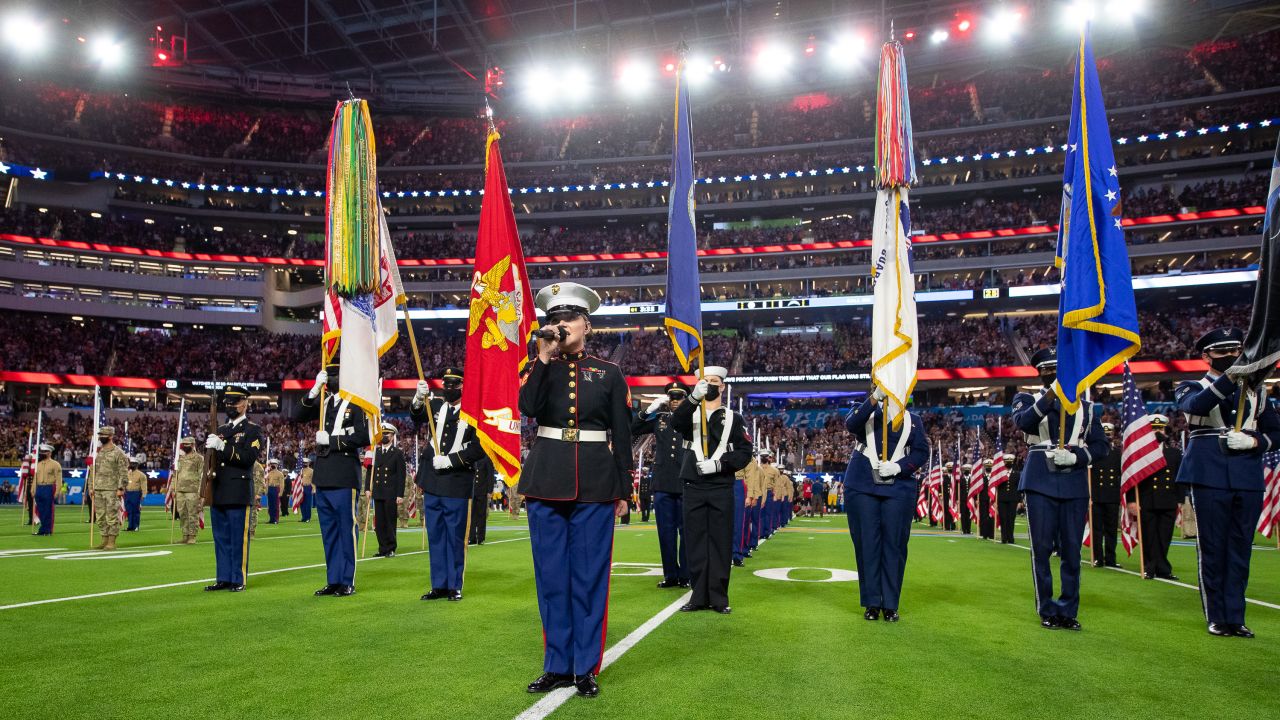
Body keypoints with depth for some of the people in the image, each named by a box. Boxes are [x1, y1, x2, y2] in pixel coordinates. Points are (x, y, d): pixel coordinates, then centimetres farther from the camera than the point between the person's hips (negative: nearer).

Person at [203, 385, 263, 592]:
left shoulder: (253, 429, -1)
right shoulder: (220, 429, 19)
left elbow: (249, 458, -15)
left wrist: (222, 446, -22)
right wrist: (209, 446, -2)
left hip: (238, 493, -6)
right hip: (218, 492, 6)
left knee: (238, 538, -2)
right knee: (221, 537, 10)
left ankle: (238, 580, 5)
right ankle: (223, 578, 17)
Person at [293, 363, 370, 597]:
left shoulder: (356, 403, -5)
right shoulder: (324, 402, 15)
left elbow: (364, 437, -14)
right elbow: (298, 416, 6)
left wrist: (331, 440, -12)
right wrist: (314, 390, -3)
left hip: (344, 477, -7)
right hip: (323, 476, 7)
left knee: (346, 530, 0)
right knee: (329, 531, 11)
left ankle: (348, 582, 7)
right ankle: (333, 581, 19)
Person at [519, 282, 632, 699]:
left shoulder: (609, 373, 5)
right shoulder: (539, 367, 8)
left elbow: (621, 435, 5)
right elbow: (528, 407, -13)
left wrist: (624, 489, 1)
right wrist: (545, 357, -12)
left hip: (594, 483, -1)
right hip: (547, 480, 2)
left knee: (589, 575, 4)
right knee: (552, 575, 7)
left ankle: (586, 668, 15)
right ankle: (557, 666, 19)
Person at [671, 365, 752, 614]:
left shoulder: (734, 418, 8)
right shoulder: (691, 414, 10)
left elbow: (745, 453, 1)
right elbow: (676, 423, -14)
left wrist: (718, 464, -14)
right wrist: (693, 397, -30)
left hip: (722, 489, -1)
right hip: (694, 488, 1)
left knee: (721, 543, 2)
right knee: (696, 542, 4)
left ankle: (719, 597, 10)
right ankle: (699, 596, 12)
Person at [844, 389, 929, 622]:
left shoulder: (912, 420, 12)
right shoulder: (865, 413, 8)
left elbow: (922, 452, 4)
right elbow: (850, 424, -14)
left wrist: (897, 467, -12)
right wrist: (875, 398, -24)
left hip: (899, 489, 1)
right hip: (862, 488, 0)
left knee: (894, 544, 1)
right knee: (866, 543, 1)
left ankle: (890, 604, 10)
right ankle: (871, 603, 10)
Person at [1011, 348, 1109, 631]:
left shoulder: (1085, 407, 14)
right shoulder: (1027, 399, 8)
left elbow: (1101, 445, 10)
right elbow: (1022, 421, -15)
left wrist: (1076, 456, -9)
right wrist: (1052, 394, -26)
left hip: (1074, 486, 2)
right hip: (1040, 484, -2)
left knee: (1071, 550, 4)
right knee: (1042, 548, 1)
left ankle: (1068, 611, 15)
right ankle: (1047, 611, 10)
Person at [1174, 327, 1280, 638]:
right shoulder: (1192, 388, 4)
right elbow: (1195, 405, -20)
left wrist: (1255, 440, -6)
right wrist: (1232, 376, -31)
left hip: (1248, 480, 3)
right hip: (1209, 478, -3)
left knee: (1240, 550, 7)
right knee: (1212, 549, 2)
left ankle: (1235, 618, 15)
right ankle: (1216, 618, 11)